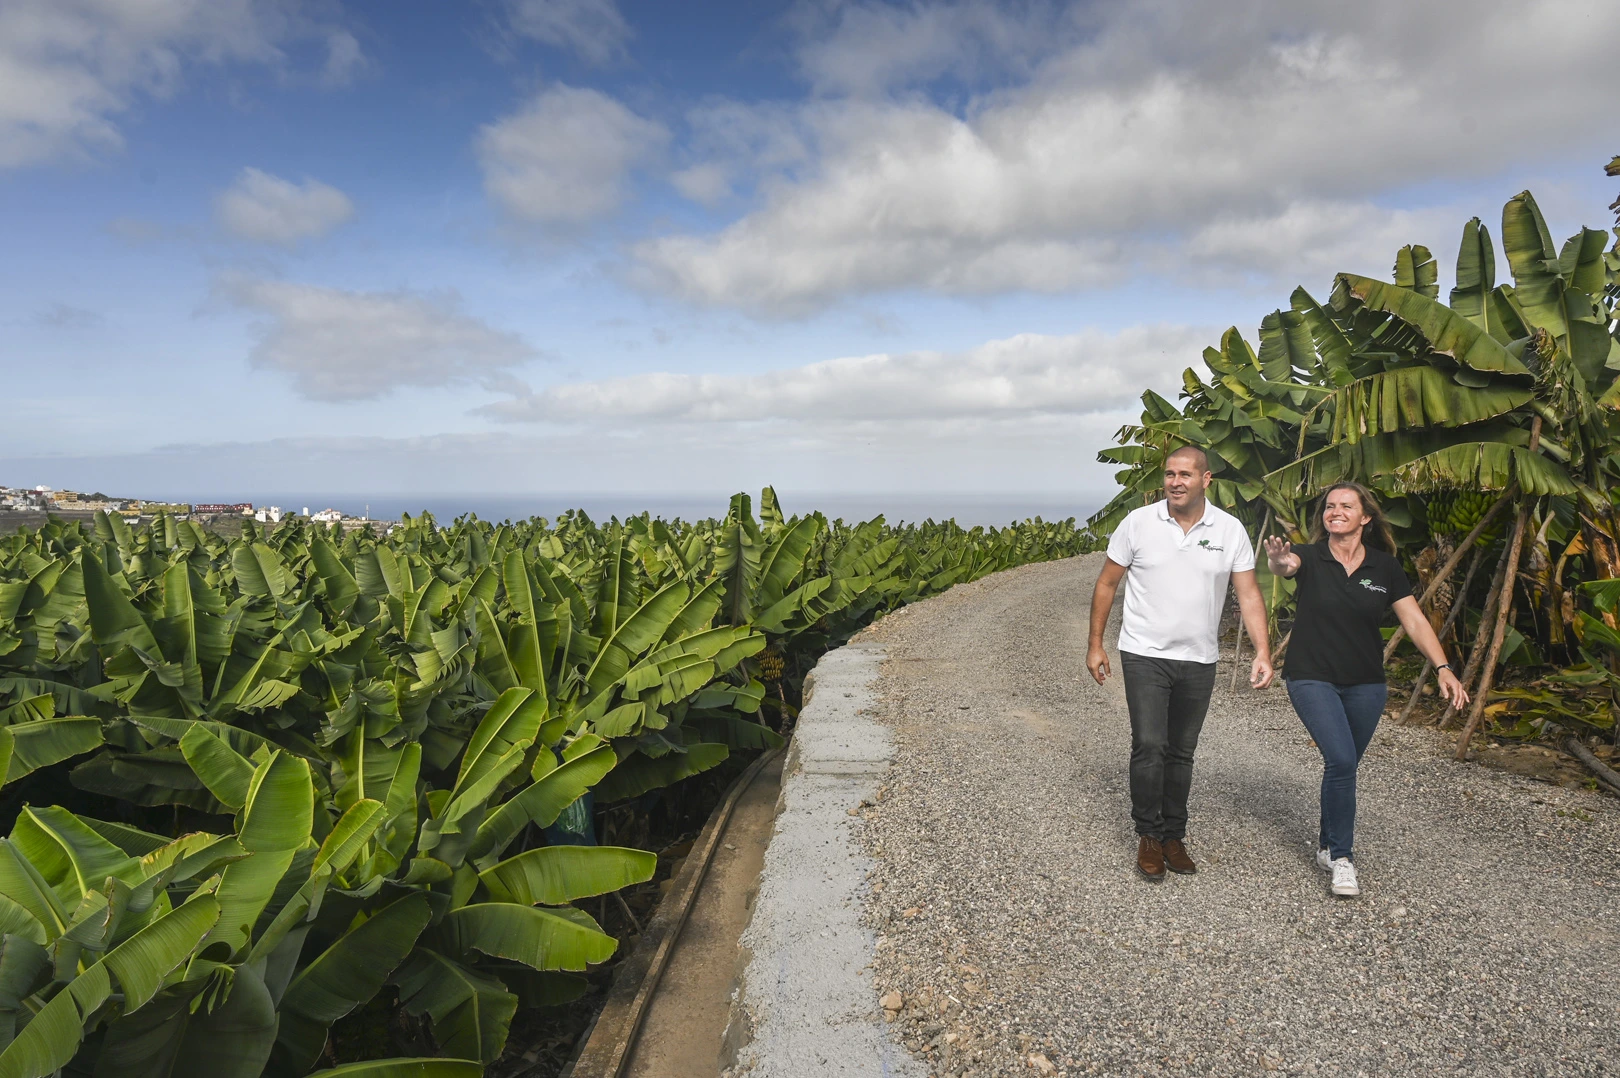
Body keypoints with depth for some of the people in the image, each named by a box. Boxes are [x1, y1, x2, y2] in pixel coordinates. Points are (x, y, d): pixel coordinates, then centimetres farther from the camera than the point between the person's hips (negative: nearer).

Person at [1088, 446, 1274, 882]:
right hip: (1145, 655, -2)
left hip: (1199, 661, 2)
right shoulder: (1138, 523, -6)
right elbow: (1106, 584, 1)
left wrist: (1263, 652, -12)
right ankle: (1149, 836, 8)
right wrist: (1095, 644, 0)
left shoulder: (1230, 529, -1)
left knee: (1181, 752, 12)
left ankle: (1173, 836, 26)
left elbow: (1248, 593, -1)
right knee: (1149, 747, -8)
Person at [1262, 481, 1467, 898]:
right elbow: (1285, 564, -32)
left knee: (1344, 765, 13)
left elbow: (1415, 621, 0)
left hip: (1365, 684, 4)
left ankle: (1328, 843, 36)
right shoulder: (1310, 557, -8)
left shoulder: (1385, 567, 0)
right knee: (1341, 760, -17)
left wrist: (1443, 668, -12)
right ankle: (1341, 857, -2)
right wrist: (1278, 561, -57)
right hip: (1312, 679, -3)